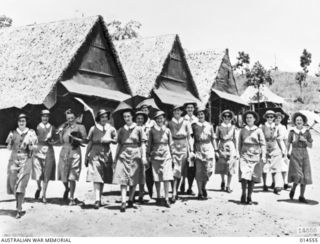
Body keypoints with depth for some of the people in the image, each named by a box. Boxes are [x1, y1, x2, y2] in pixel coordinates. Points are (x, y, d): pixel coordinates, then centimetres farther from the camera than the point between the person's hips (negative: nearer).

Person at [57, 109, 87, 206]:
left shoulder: (80, 127, 3)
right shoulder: (65, 127, 13)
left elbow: (84, 140, -3)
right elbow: (62, 141, 12)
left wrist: (73, 137, -12)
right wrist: (60, 133, -2)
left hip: (75, 151, -3)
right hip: (64, 151, 4)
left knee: (72, 177, -5)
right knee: (63, 176, 4)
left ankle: (72, 198, 6)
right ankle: (67, 189, 37)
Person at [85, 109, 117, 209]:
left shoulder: (111, 129, 7)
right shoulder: (93, 129, 4)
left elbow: (116, 141, 12)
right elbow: (89, 144, 7)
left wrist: (110, 140, -10)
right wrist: (86, 156, 7)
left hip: (106, 155, 2)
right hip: (95, 154, -2)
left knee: (103, 178, 9)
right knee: (96, 177, -14)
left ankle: (99, 198, 23)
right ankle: (97, 200, -19)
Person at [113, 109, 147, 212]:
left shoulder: (138, 129, 3)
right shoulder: (121, 130, 12)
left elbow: (143, 144, 1)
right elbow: (119, 144, 17)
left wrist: (144, 156, -8)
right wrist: (116, 157, 15)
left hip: (135, 155, -1)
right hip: (123, 155, 1)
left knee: (134, 180, 5)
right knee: (123, 179, -10)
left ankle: (130, 200, 21)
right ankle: (123, 203, -14)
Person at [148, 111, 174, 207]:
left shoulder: (167, 130, 6)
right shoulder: (152, 130, 4)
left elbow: (170, 144, 11)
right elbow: (149, 143, 8)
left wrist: (171, 155, 9)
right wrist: (149, 155, 4)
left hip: (166, 154, 0)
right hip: (155, 154, 0)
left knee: (167, 177, -9)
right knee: (157, 177, 3)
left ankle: (166, 198, -6)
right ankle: (158, 197, 15)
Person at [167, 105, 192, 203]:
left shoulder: (185, 123, 9)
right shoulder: (169, 123, 5)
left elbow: (189, 137, 10)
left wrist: (191, 149, 5)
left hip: (183, 146, 2)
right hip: (173, 146, -2)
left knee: (180, 171, 5)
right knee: (175, 170, -12)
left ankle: (176, 192, 18)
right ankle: (174, 194, -15)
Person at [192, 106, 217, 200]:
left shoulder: (209, 126, 9)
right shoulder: (194, 125, 4)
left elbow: (213, 139, 13)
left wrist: (216, 150, 8)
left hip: (209, 149, 1)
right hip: (198, 150, -1)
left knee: (208, 170, -4)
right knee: (199, 172, -1)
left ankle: (203, 187, 22)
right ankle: (200, 193, 7)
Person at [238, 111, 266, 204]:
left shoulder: (258, 130, 5)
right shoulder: (242, 130, 9)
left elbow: (263, 144, 4)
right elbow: (240, 144, 16)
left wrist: (263, 156, -3)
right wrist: (240, 154, 13)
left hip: (255, 155, 0)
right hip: (245, 155, 0)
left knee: (252, 176, 1)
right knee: (244, 176, -13)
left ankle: (249, 197, 11)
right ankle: (243, 194, 4)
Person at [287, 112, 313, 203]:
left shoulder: (307, 132, 5)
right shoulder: (292, 132, 0)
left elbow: (310, 146, 6)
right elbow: (288, 144, 5)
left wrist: (305, 140, -10)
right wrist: (288, 153, -7)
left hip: (304, 155, 3)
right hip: (295, 155, -3)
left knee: (305, 176, 1)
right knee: (298, 175, -14)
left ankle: (302, 196, 11)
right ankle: (293, 189, 14)